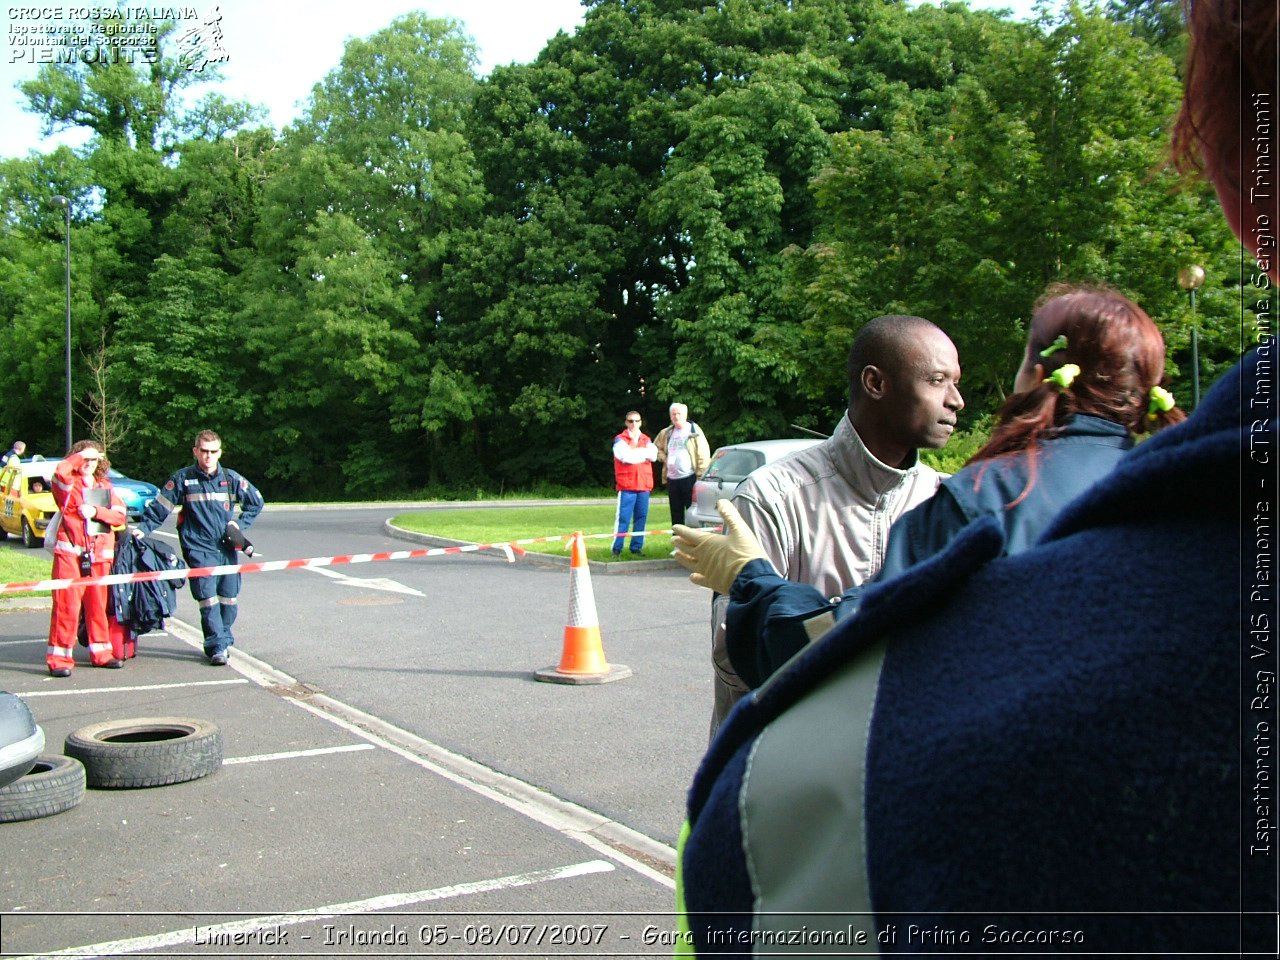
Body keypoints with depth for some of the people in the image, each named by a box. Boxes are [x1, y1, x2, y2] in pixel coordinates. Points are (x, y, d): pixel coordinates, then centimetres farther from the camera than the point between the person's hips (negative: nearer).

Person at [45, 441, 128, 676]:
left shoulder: (105, 486, 17)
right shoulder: (67, 483, 6)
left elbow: (120, 516, 6)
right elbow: (60, 470, -20)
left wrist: (96, 511, -8)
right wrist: (80, 455, -7)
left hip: (100, 553, 4)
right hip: (70, 551, -4)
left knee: (98, 604, 8)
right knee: (67, 604, -8)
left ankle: (101, 652, 17)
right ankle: (60, 658, -6)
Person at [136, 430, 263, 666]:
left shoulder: (231, 478, 7)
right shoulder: (183, 479, 1)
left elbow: (256, 502, 19)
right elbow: (159, 507, 3)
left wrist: (240, 525, 9)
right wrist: (143, 528, -8)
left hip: (227, 548, 3)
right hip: (199, 549, -3)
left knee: (230, 598, 4)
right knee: (208, 597, -11)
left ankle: (224, 640, 21)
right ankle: (217, 646, -6)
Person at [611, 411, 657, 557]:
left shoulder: (646, 440, 17)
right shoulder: (620, 440, 2)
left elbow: (653, 455, -1)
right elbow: (626, 456, -15)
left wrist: (635, 453, -8)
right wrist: (643, 454, -2)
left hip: (644, 485, 5)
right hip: (627, 486, -4)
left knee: (641, 517, 4)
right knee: (623, 518, -7)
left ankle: (637, 547, 11)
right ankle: (617, 548, -3)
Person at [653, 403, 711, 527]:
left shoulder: (694, 431, -2)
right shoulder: (666, 433, 12)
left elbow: (703, 455, -7)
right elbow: (656, 447, 28)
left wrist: (700, 477, -13)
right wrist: (663, 457, 8)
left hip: (690, 477, -5)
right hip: (672, 479, 5)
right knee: (676, 513, 9)